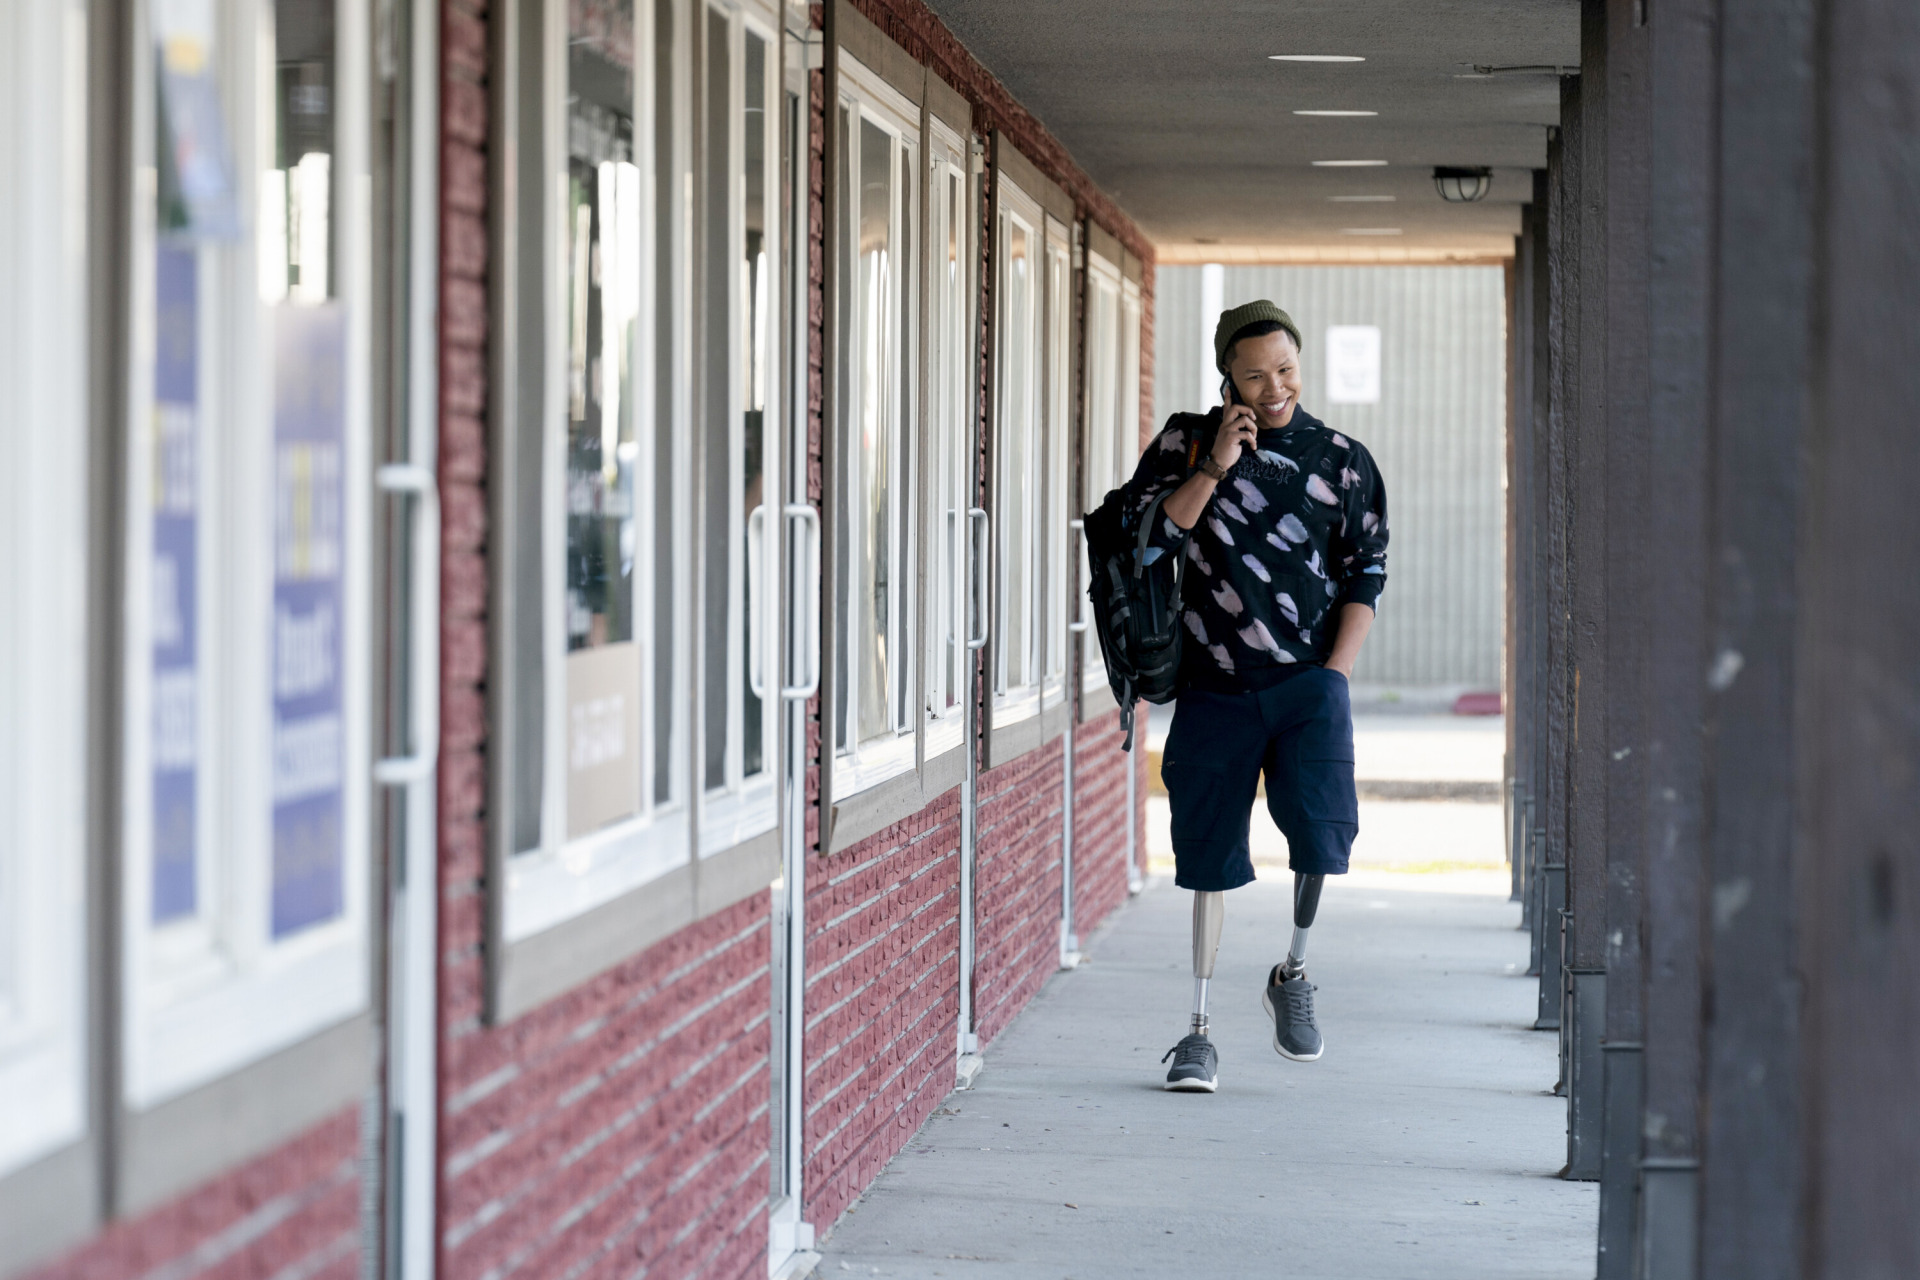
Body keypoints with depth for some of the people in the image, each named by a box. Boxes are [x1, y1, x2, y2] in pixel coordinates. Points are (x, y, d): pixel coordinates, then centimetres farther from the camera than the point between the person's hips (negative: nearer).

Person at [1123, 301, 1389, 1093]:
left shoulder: (1341, 461, 5)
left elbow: (1366, 575, 7)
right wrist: (1215, 467, -13)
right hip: (1214, 686, 1)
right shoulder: (1187, 442, 5)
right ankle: (1200, 1030, 14)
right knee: (1210, 853, 5)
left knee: (1320, 821, -20)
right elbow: (1148, 540, -5)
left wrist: (1333, 678, -2)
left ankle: (1294, 976, 5)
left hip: (1306, 679, -1)